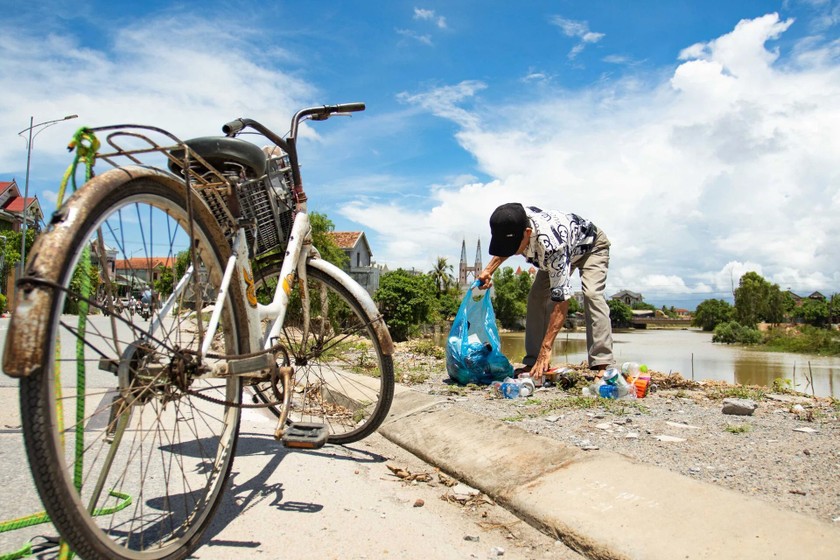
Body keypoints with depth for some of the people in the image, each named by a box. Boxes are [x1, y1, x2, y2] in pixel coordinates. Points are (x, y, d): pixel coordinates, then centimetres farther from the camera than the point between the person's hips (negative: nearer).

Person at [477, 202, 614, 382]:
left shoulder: (550, 244, -48)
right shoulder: (515, 223, -30)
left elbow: (561, 300, -46)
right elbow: (505, 247, -1)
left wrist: (546, 349, -48)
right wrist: (489, 270, -17)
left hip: (591, 245, -6)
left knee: (592, 294, -30)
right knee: (537, 297, -9)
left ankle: (603, 365, -31)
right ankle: (533, 362, -5)